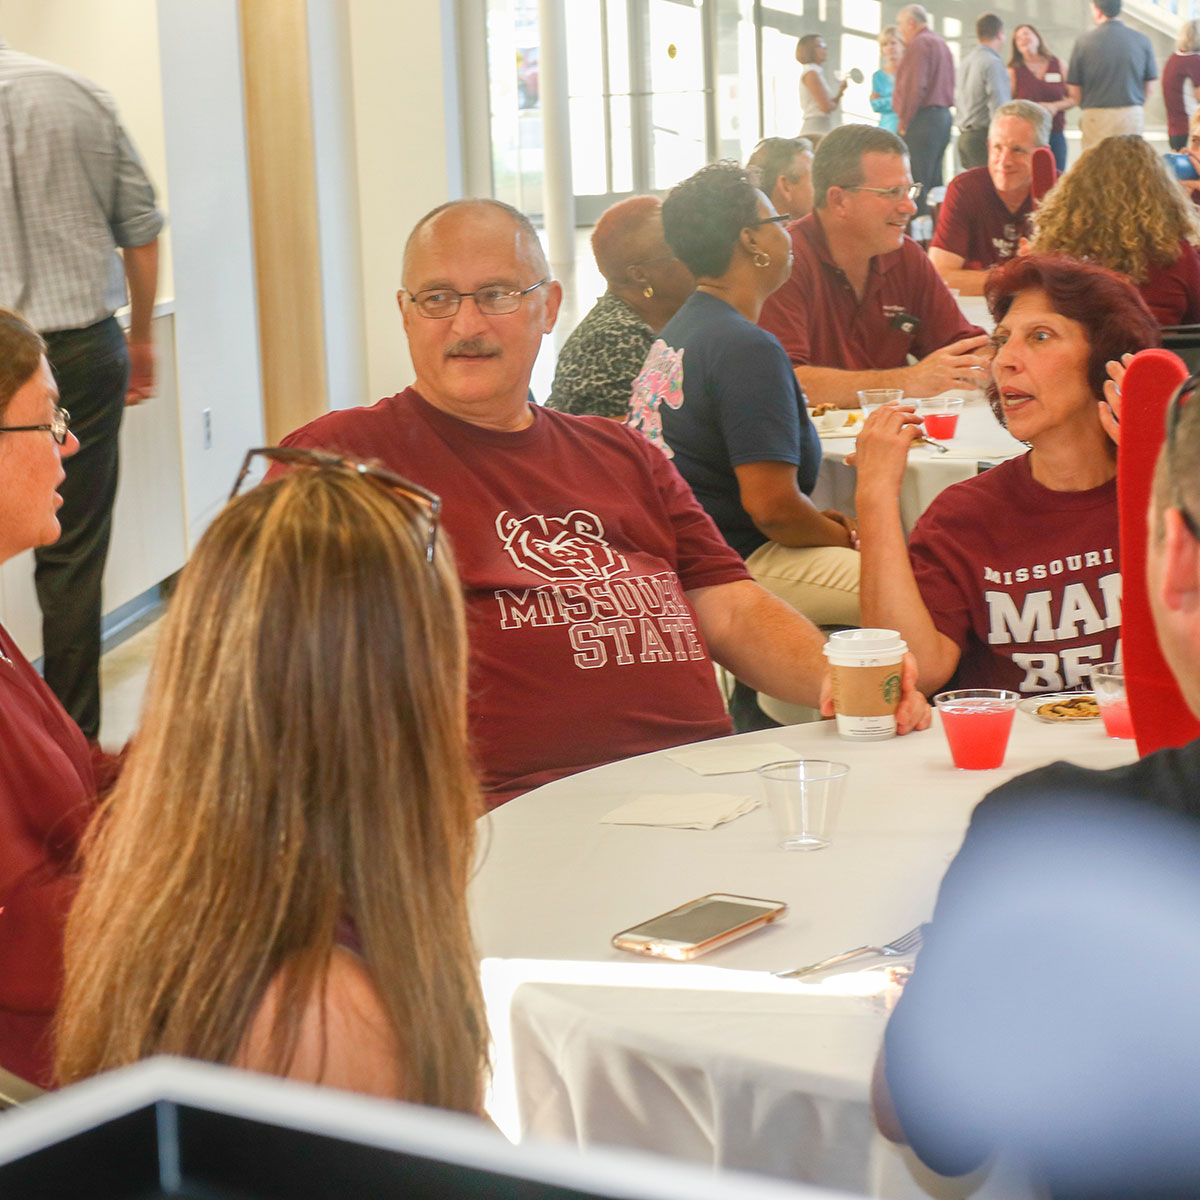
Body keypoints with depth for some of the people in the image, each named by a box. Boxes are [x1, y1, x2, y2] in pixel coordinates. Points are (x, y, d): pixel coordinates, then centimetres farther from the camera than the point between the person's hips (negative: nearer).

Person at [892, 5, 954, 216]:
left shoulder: (919, 44, -8)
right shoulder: (941, 44, 22)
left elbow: (914, 87, -17)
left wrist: (904, 121, -12)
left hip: (923, 119, -10)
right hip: (943, 117, 10)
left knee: (916, 185, -12)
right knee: (933, 182, 11)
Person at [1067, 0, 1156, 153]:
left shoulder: (1084, 41, -4)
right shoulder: (1142, 40, 2)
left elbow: (1074, 92, -1)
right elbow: (1148, 88, 7)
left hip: (1095, 117, -2)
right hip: (1133, 116, 2)